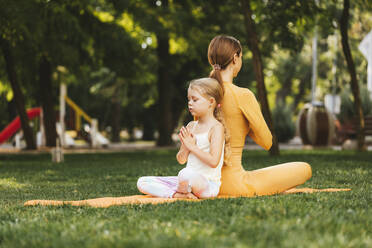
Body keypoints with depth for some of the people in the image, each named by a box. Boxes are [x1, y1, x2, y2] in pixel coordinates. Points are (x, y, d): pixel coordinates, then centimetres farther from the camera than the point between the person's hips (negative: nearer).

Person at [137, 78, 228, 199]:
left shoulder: (216, 127, -8)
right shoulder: (191, 126, 12)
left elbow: (213, 161, -19)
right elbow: (181, 160, 12)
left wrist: (192, 146, -14)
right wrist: (186, 146, -8)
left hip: (208, 184, -7)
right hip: (190, 180, 7)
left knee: (186, 175, -43)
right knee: (142, 182, 0)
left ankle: (181, 191, -8)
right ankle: (176, 194, -19)